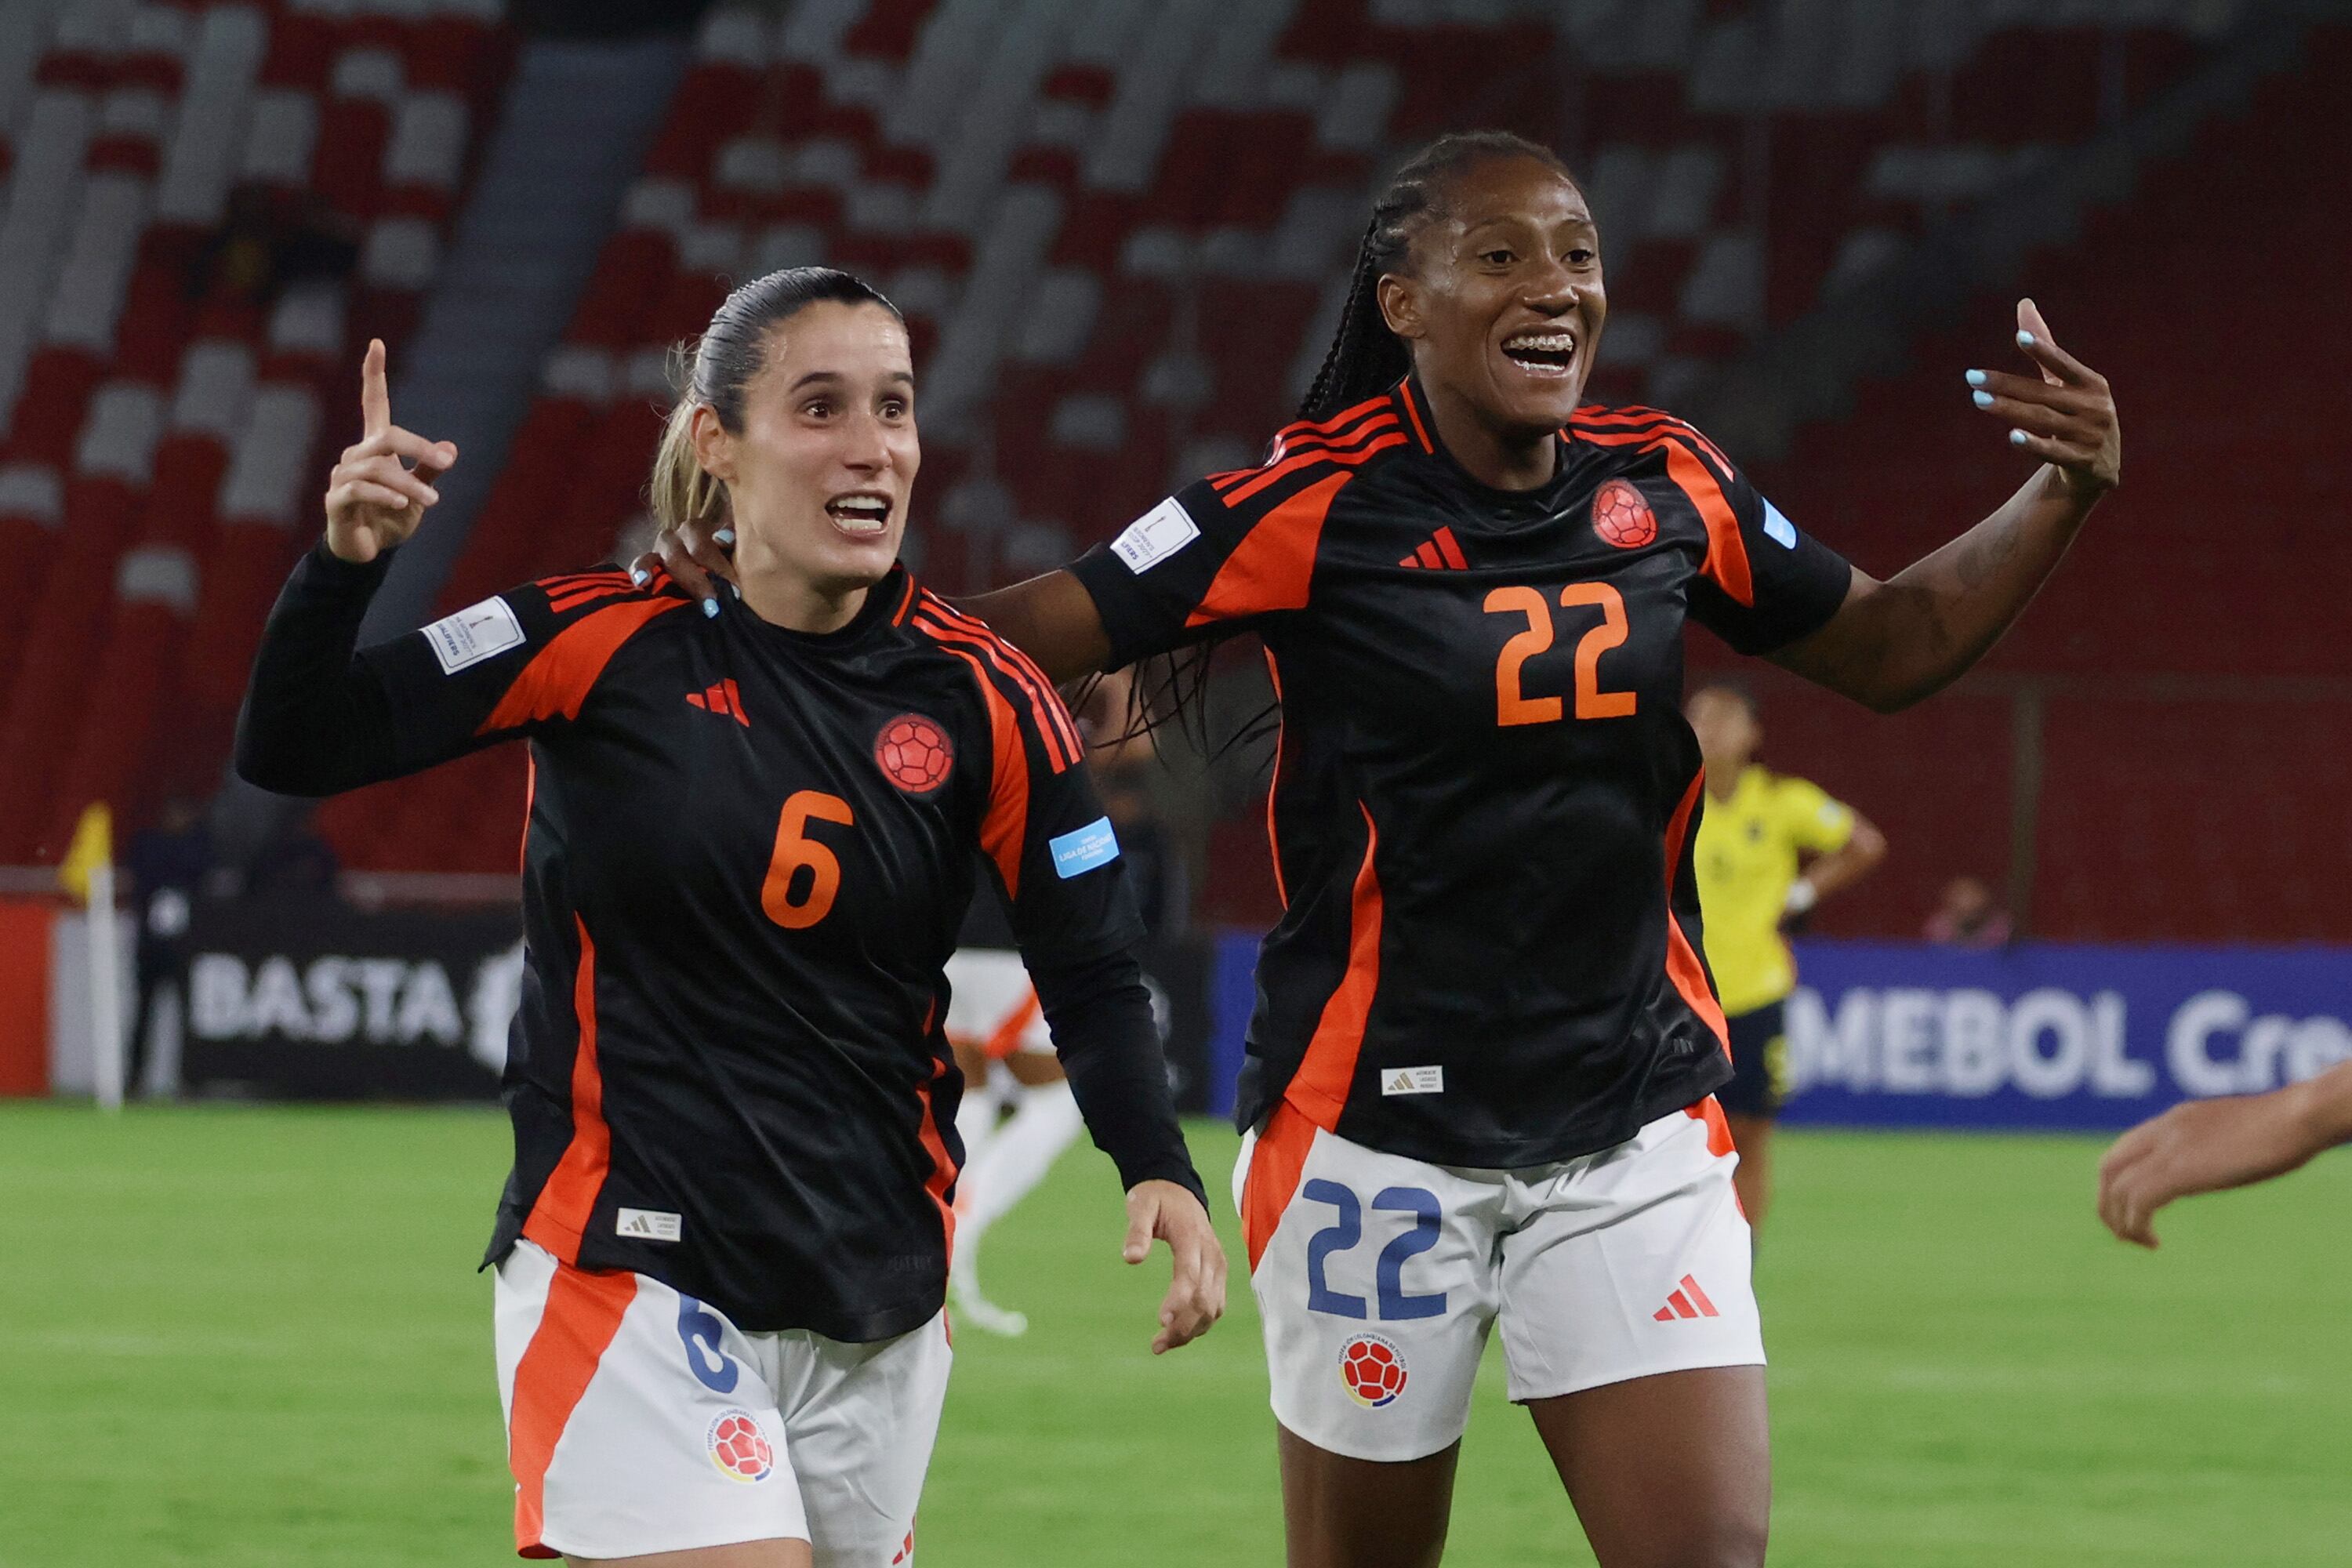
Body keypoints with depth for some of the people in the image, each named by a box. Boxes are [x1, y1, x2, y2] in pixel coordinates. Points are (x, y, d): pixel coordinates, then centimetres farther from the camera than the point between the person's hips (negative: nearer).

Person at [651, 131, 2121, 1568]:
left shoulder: (1668, 487, 3)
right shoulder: (1321, 508, -10)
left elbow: (1887, 646, 17)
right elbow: (1031, 632, -12)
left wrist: (2059, 498, 3)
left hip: (1635, 1131, 3)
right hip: (1381, 1124, -3)